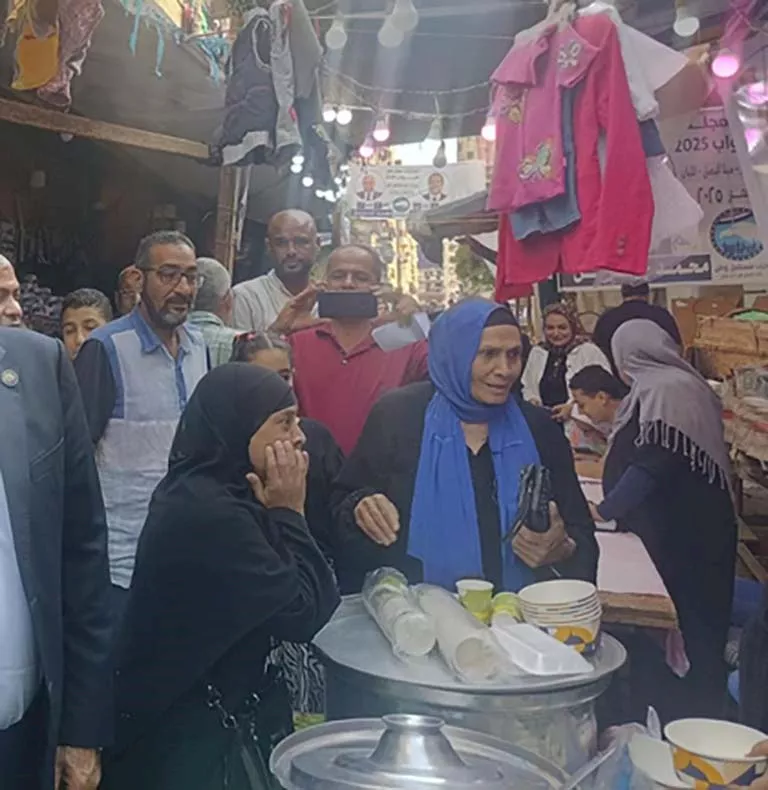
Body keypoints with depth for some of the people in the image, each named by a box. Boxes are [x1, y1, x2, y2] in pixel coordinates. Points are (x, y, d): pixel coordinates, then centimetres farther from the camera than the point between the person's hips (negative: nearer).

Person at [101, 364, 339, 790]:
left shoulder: (199, 492, 2)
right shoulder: (210, 513, -28)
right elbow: (304, 613, -22)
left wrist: (278, 513, -7)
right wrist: (288, 512, -16)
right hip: (189, 732, -9)